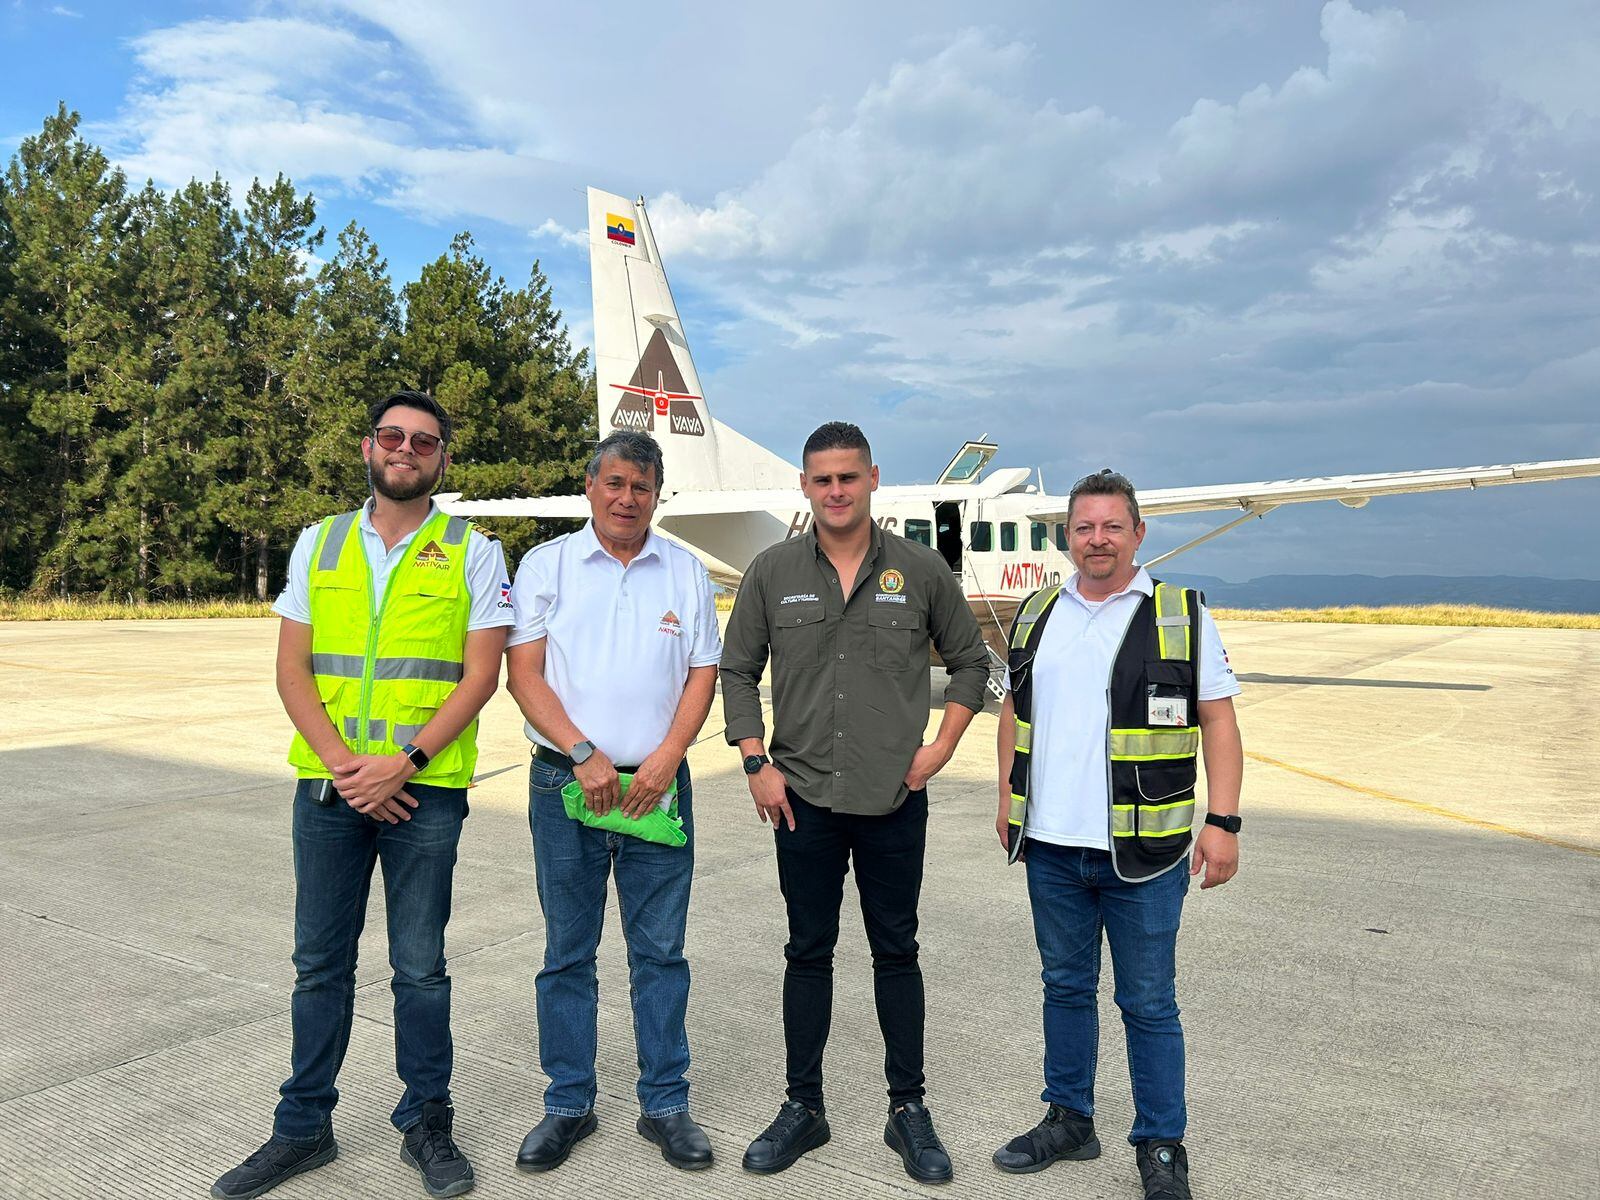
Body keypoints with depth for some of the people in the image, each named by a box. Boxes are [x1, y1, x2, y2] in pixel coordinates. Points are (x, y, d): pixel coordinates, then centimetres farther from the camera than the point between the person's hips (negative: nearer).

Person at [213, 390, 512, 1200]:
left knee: (420, 967, 7)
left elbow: (481, 674, -6)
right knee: (320, 962, 12)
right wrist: (342, 762, -10)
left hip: (424, 790, -2)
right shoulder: (319, 545, 9)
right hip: (328, 786, 3)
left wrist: (402, 762, -15)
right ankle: (303, 1128, 28)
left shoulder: (472, 553, 0)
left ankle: (427, 1124, 24)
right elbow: (292, 668, 4)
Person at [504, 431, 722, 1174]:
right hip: (564, 781, -1)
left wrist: (666, 757, -9)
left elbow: (704, 673, 5)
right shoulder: (547, 565, 3)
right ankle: (568, 1105, 23)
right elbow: (524, 671, -3)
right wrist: (583, 753, -14)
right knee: (567, 952, 9)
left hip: (656, 785, 1)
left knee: (660, 951, 7)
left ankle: (666, 1104, 20)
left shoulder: (686, 572, 8)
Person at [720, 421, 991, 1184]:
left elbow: (969, 661, 8)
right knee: (808, 953, 11)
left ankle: (909, 1111, 25)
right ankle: (803, 1107, 26)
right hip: (803, 799, 1)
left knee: (896, 952, 10)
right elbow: (737, 670, 7)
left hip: (894, 801, 0)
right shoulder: (772, 572, 1)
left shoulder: (920, 569, -1)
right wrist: (756, 762, -2)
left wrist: (941, 746, -2)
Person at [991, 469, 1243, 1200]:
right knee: (1065, 988, 16)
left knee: (1148, 1003, 6)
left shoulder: (1182, 616, -3)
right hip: (1051, 845, 4)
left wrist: (1222, 821, -11)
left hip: (1142, 853, -4)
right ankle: (1069, 1120, 32)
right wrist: (1007, 800, 12)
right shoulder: (1037, 615, 9)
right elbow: (1015, 709, 15)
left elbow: (1218, 721, -5)